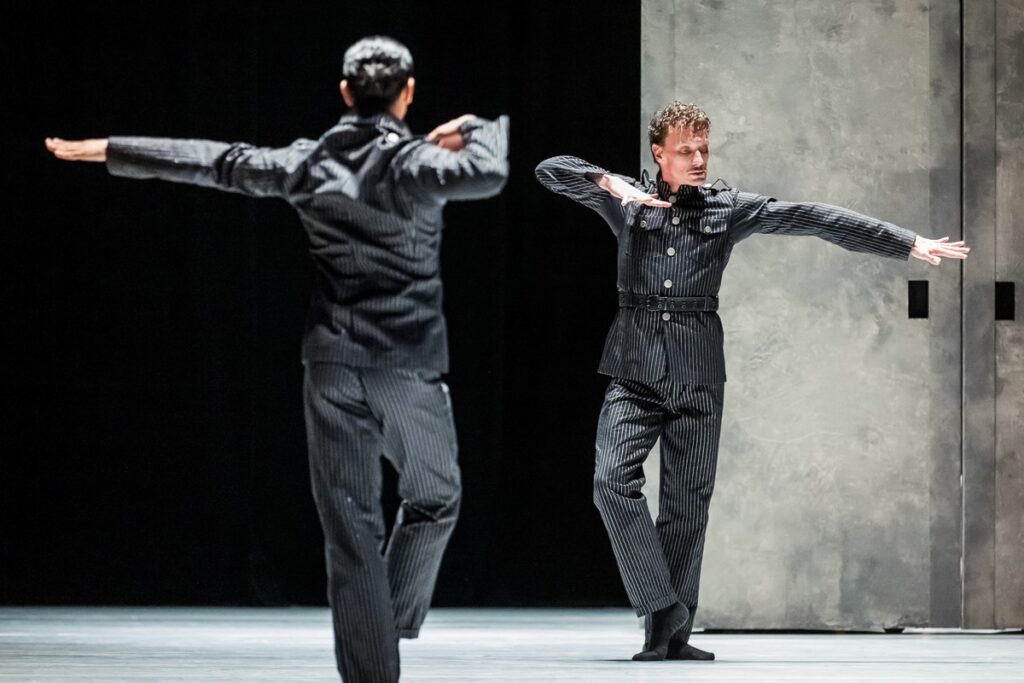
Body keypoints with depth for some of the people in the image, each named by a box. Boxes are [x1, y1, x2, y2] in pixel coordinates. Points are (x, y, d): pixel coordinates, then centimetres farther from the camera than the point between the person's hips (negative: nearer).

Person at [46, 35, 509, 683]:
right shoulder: (413, 162, -8)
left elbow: (213, 161, 10)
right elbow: (487, 174, -27)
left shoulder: (309, 163, 3)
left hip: (334, 364, 3)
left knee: (351, 531, 3)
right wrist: (483, 128, -4)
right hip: (411, 365, -3)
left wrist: (104, 149, 19)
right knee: (433, 502, 19)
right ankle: (399, 627, 12)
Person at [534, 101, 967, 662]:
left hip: (698, 374, 1)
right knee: (613, 479, -19)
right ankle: (662, 608, -16)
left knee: (688, 504, 1)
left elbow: (811, 219, 3)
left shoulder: (729, 209, 8)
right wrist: (610, 184, -16)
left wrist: (908, 244, -1)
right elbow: (550, 171, 2)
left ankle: (669, 636, 7)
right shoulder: (628, 202, 7)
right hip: (635, 370, -1)